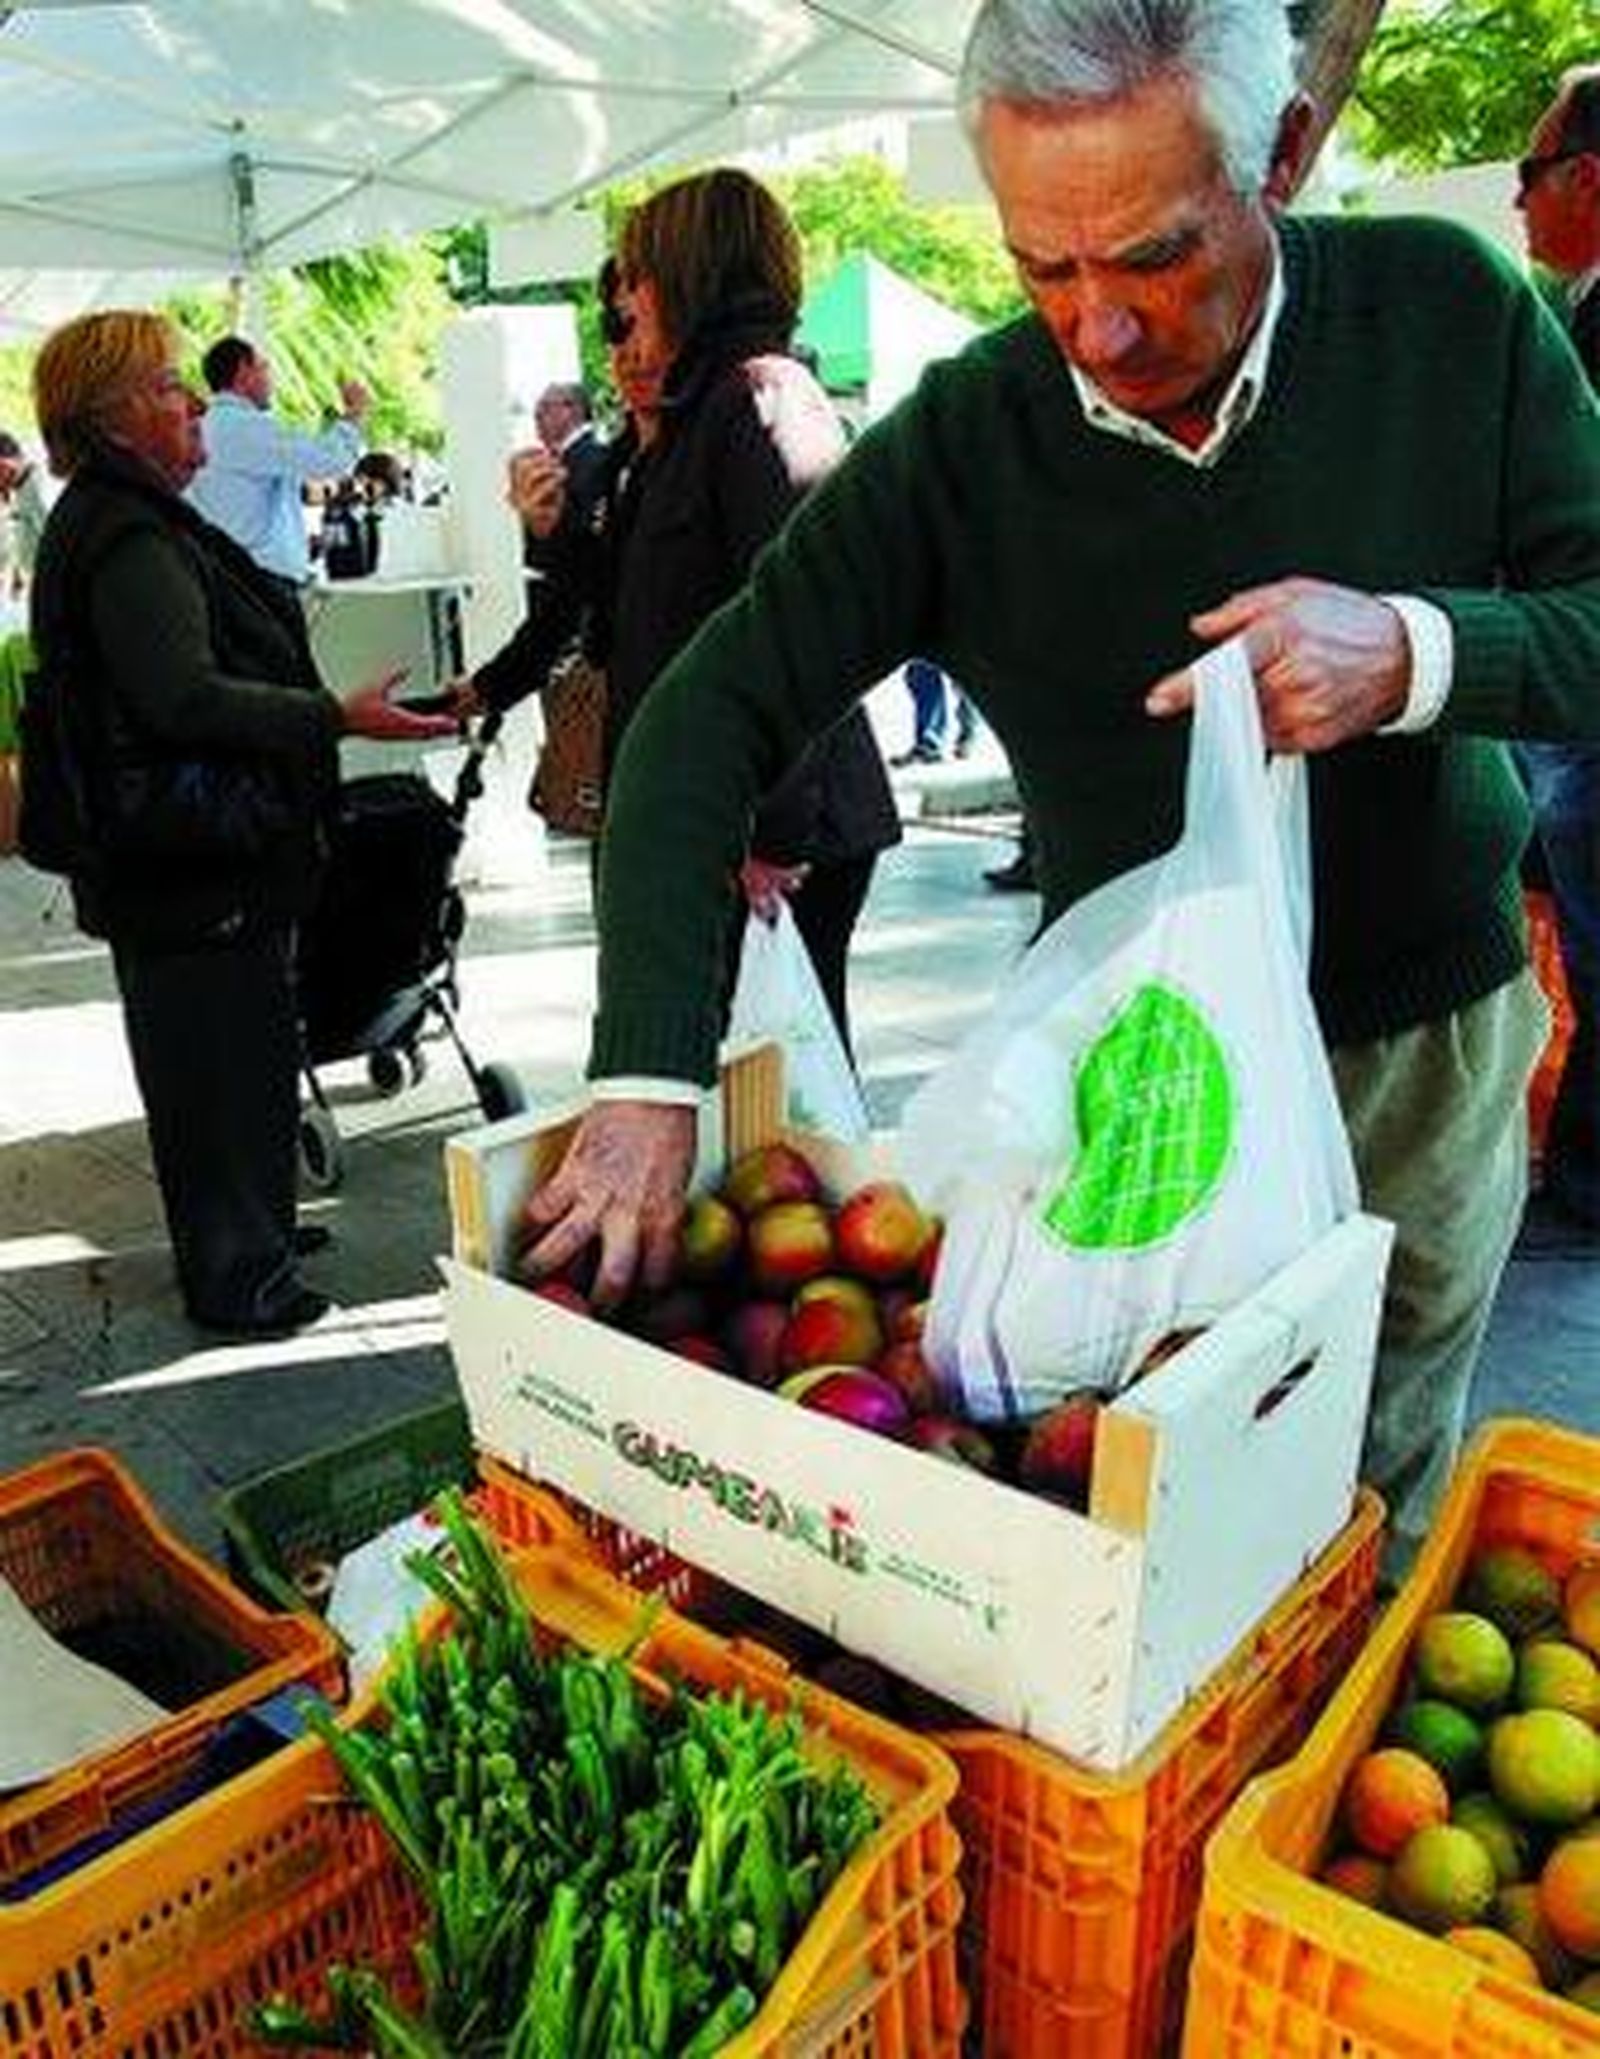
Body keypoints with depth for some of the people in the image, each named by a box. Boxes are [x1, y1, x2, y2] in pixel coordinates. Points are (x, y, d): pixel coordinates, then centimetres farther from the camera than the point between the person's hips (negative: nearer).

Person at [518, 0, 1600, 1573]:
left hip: (1428, 1039, 1)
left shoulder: (1448, 314, -11)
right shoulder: (959, 443, -15)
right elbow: (713, 715, -17)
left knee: (1380, 1501, 17)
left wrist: (1421, 653, -30)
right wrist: (643, 1083, -26)